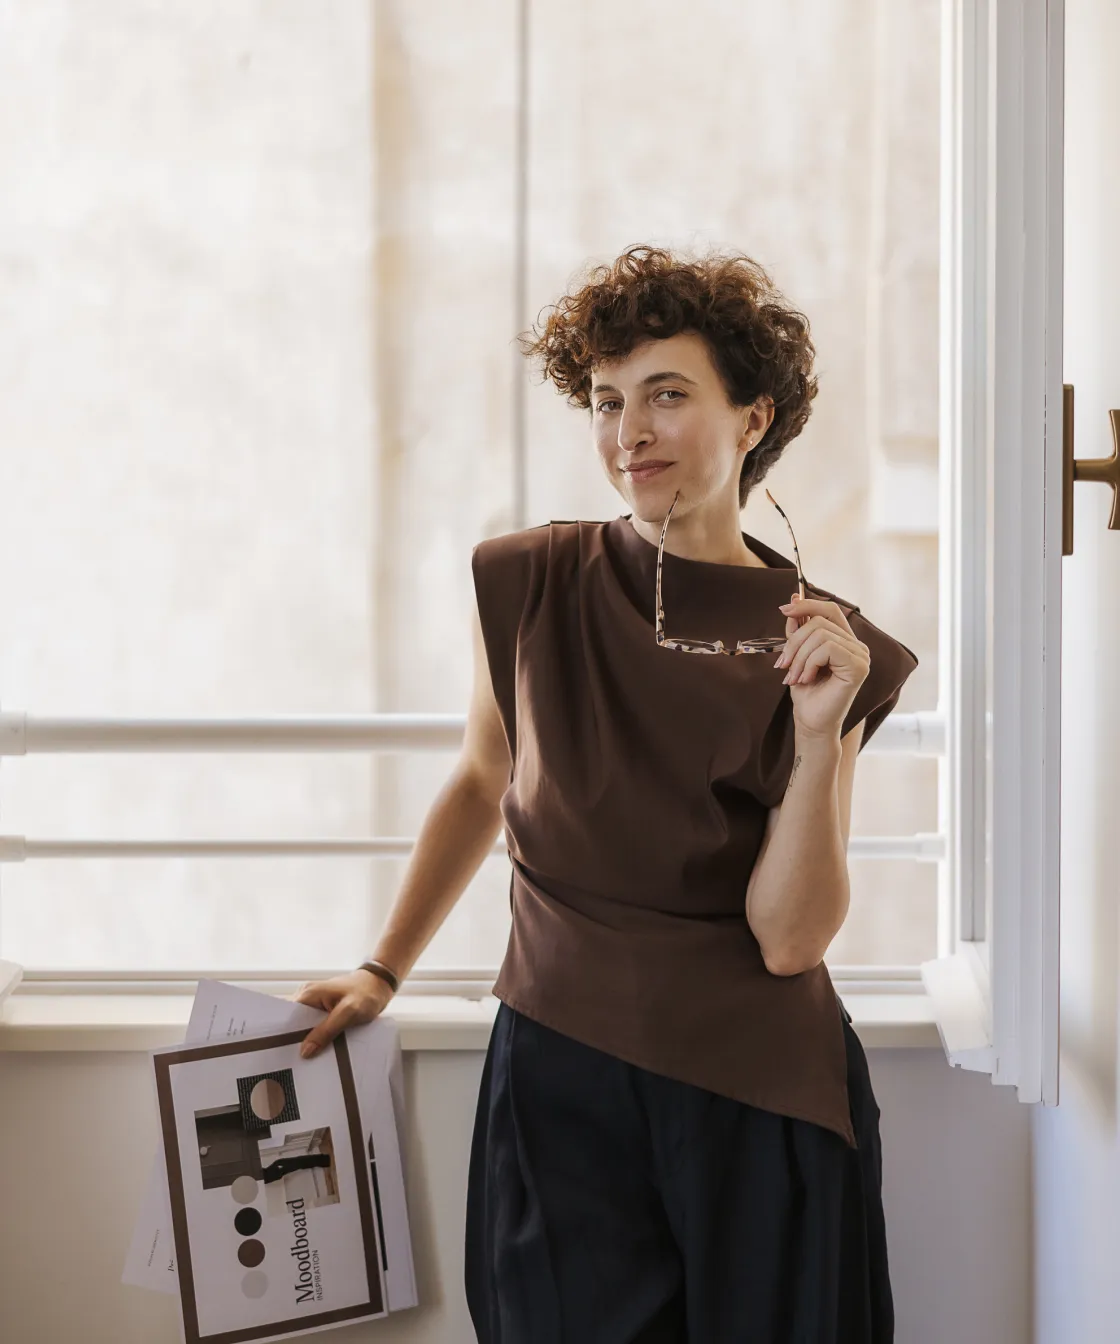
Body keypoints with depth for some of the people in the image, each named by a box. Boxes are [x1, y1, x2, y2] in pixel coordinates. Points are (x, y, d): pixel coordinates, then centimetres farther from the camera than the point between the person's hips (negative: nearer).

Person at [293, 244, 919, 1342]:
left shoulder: (824, 645, -5)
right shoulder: (527, 588, -2)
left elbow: (790, 939, -10)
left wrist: (819, 731, -20)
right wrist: (383, 971, 16)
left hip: (754, 1096, 0)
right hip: (557, 1066, 1)